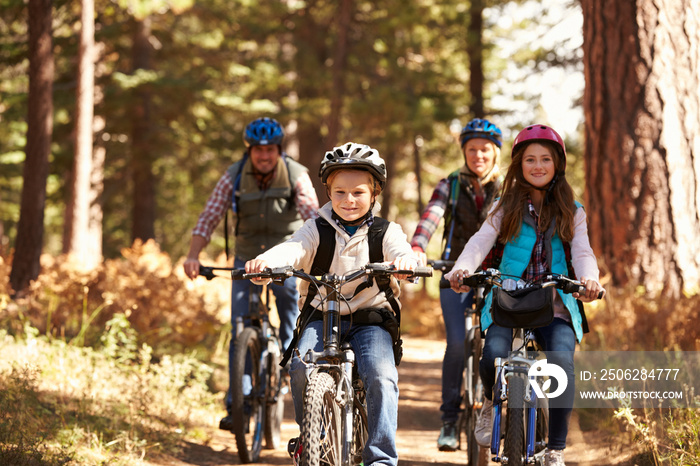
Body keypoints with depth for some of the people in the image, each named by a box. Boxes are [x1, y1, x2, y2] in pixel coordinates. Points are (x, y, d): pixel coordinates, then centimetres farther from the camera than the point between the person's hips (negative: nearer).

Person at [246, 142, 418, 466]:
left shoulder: (385, 232, 2)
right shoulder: (318, 230, 4)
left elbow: (400, 250, -20)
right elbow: (294, 249, -14)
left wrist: (404, 261, -46)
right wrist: (265, 261, -38)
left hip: (371, 317, -1)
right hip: (322, 315, 1)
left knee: (380, 376, -26)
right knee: (301, 366, -25)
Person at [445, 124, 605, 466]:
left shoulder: (572, 212, 13)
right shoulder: (506, 208, 13)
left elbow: (582, 251, -2)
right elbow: (481, 242, -2)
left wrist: (588, 278, -26)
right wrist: (462, 269, -24)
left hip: (554, 305, 0)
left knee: (562, 361, -27)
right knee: (493, 354, -28)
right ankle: (492, 403, 10)